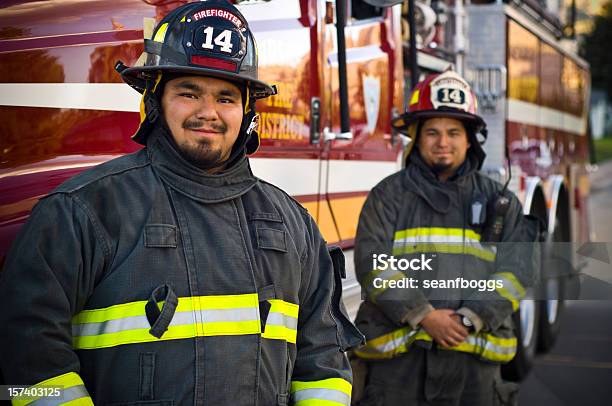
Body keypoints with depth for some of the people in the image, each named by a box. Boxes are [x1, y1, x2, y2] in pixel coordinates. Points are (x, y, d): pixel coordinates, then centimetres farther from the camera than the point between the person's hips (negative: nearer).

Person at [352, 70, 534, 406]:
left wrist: (468, 319, -12)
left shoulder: (499, 203, 11)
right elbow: (373, 263, -5)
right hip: (398, 355, -2)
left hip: (473, 356, 2)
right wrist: (424, 316, -15)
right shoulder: (388, 196, 6)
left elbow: (514, 272, 2)